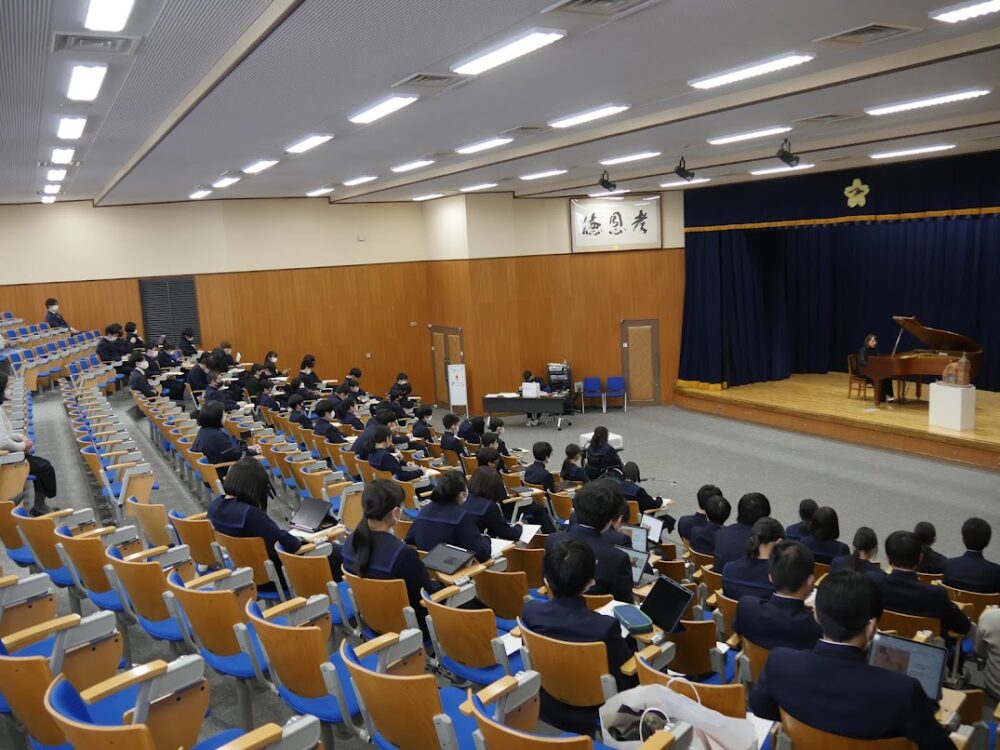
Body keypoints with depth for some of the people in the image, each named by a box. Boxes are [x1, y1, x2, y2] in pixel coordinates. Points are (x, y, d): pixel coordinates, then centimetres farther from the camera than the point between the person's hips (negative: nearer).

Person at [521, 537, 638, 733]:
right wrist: (626, 640, -3)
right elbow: (628, 682, -18)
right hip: (589, 717, -4)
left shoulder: (530, 611, -20)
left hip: (545, 707, 4)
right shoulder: (605, 627, -32)